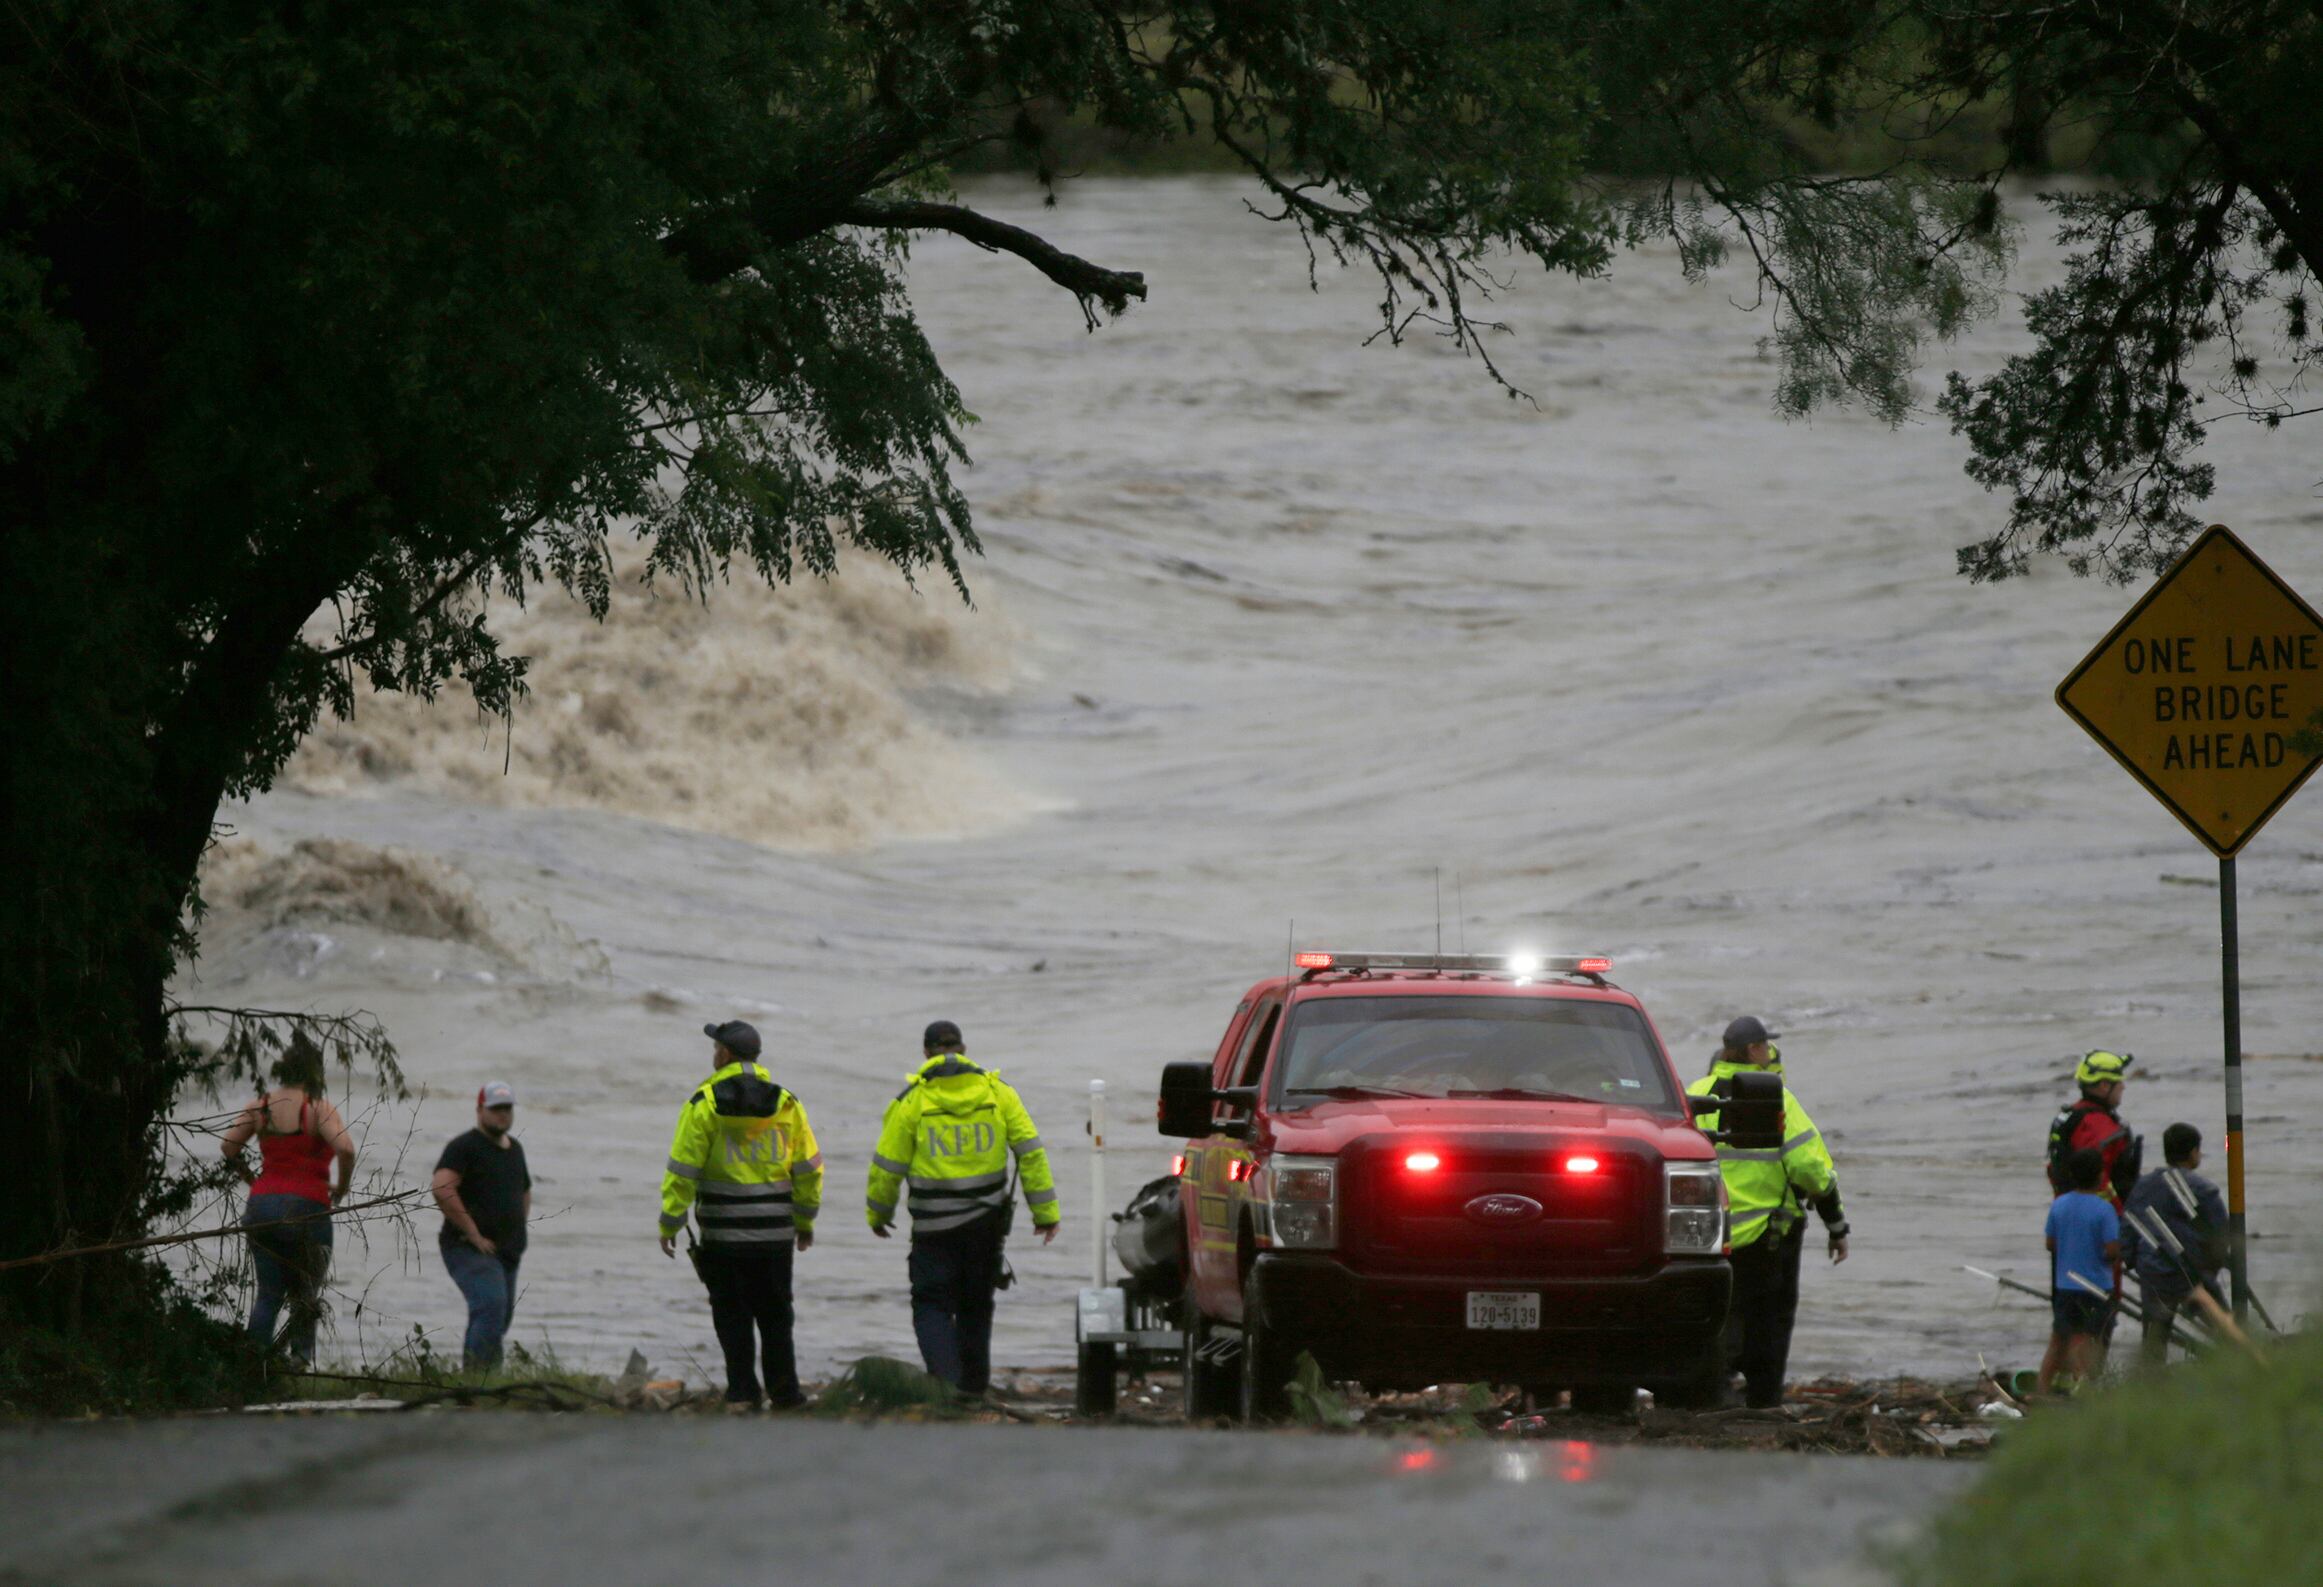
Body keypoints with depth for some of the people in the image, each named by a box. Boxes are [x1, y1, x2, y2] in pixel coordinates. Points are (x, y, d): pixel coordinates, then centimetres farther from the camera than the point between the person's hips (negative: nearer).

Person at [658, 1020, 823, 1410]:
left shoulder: (704, 1104, -7)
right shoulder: (786, 1104, 4)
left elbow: (683, 1169, -9)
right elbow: (808, 1168, 9)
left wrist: (670, 1223, -3)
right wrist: (805, 1220, 20)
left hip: (723, 1233, -3)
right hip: (776, 1231, 3)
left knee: (733, 1316, 4)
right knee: (775, 1316, 11)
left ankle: (742, 1393, 1)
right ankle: (784, 1392, 13)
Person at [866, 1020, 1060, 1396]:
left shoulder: (911, 1099, -7)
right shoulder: (997, 1091, 1)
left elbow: (888, 1165, -3)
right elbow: (1031, 1152, 0)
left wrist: (879, 1213, 13)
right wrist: (1045, 1210, 5)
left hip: (934, 1226, -3)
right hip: (986, 1222, 3)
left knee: (932, 1305, 2)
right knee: (976, 1306, 17)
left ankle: (945, 1379, -18)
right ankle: (975, 1386, 23)